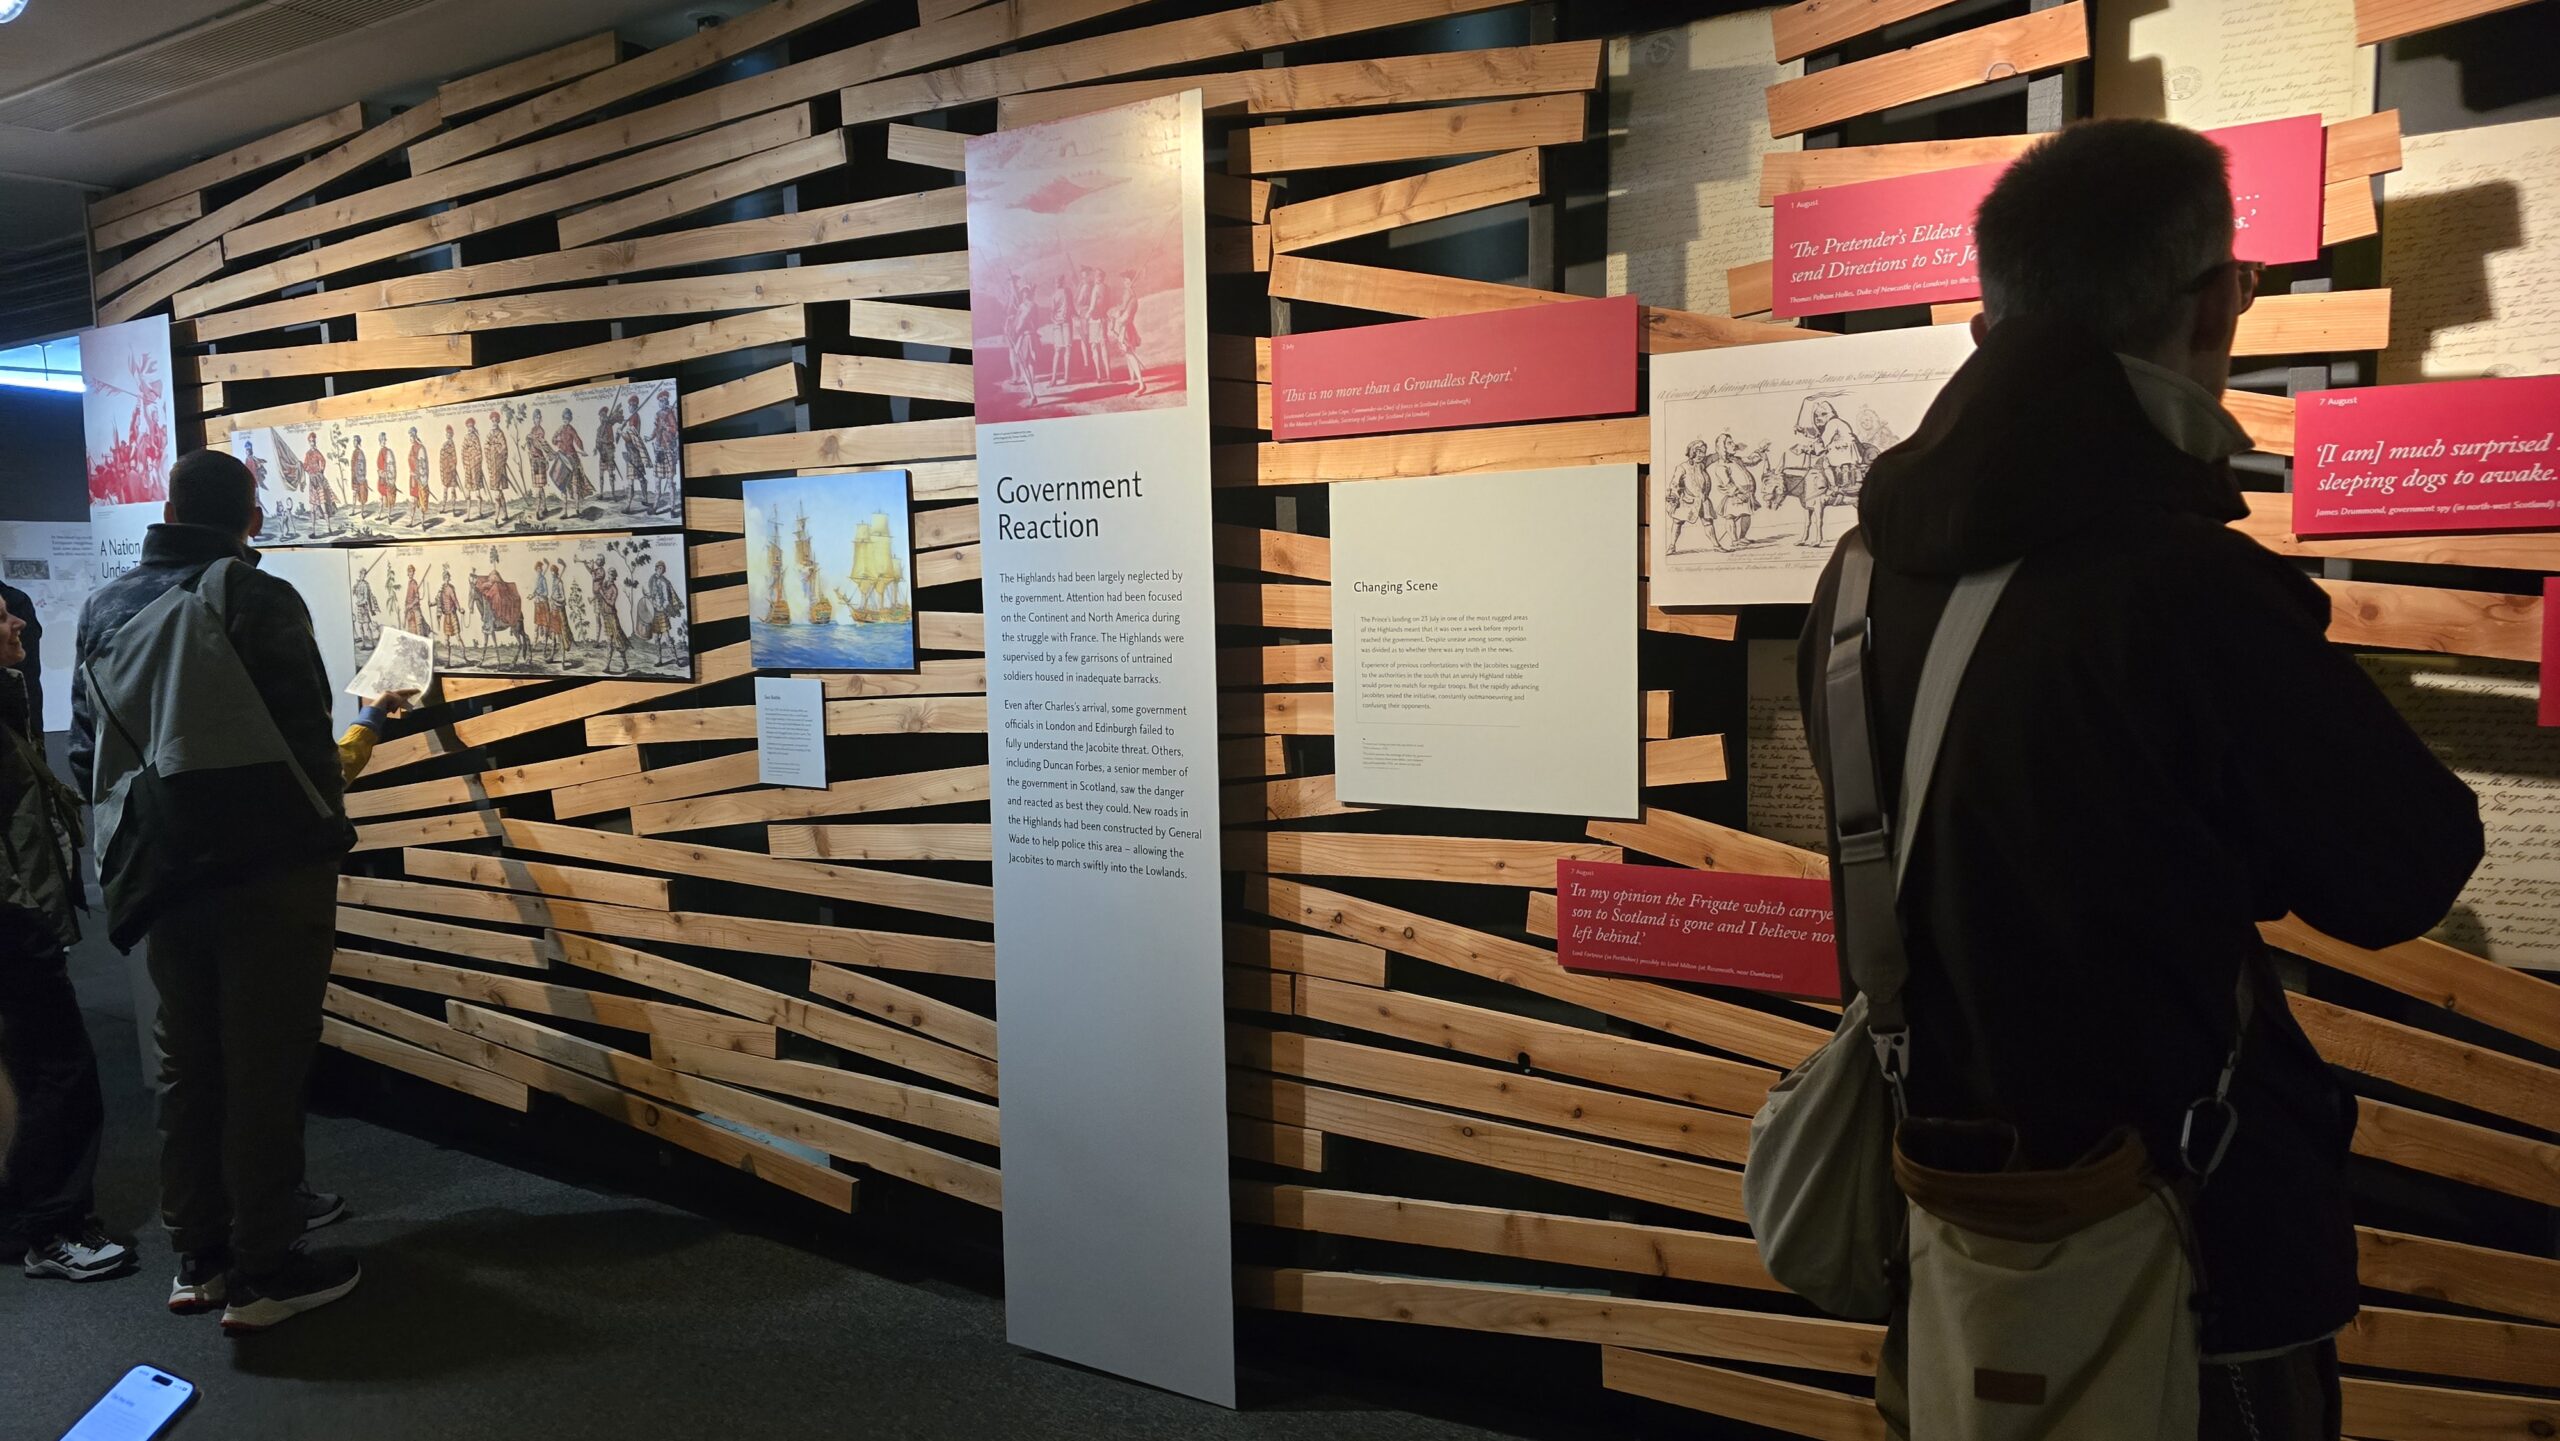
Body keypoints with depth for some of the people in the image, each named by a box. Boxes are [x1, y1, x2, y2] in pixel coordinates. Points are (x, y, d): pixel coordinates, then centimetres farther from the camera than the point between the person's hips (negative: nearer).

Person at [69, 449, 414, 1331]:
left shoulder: (104, 609, 9)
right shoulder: (259, 601, -12)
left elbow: (87, 756, 10)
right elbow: (303, 741, -15)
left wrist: (142, 838, 19)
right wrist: (330, 815, 2)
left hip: (163, 874, 6)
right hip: (269, 869, -6)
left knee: (188, 1066, 15)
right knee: (264, 1068, 0)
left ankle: (197, 1259, 25)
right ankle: (263, 1273, 7)